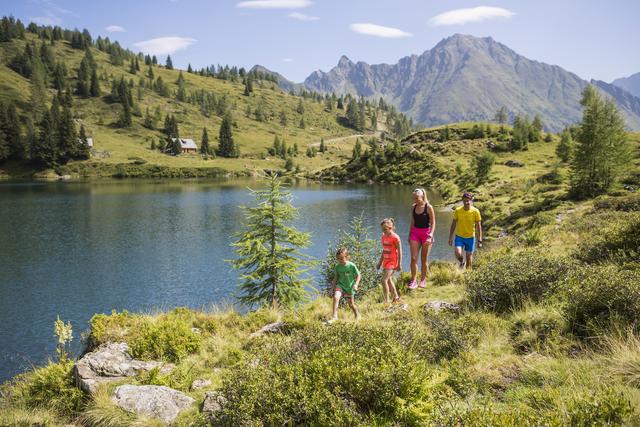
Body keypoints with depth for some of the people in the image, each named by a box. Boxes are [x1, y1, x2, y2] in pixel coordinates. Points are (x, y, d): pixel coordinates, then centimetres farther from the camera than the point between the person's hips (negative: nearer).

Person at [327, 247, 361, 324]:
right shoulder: (337, 266, -7)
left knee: (351, 304, 11)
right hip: (340, 285, 2)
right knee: (336, 297, -26)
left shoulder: (352, 266, -16)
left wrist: (356, 284, -19)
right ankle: (334, 316, -20)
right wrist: (333, 284, 4)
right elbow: (336, 277, 7)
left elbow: (358, 276, -7)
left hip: (350, 287, -2)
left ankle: (357, 316, 40)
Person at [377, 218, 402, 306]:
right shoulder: (384, 236, 8)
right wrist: (380, 262, 20)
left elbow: (399, 251, -13)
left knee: (384, 280, -16)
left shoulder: (395, 237, -15)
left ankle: (386, 301, -10)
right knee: (389, 280, 18)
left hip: (392, 262, -8)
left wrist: (399, 264, -14)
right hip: (386, 261, 8)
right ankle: (396, 298, 34)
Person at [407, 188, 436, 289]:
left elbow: (433, 223, -7)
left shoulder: (428, 207, -9)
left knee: (424, 259, 6)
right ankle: (413, 281, -1)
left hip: (426, 233, -4)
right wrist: (409, 235, 16)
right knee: (413, 258, -5)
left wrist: (431, 233, -21)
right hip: (415, 233, 4)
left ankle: (423, 280, 20)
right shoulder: (413, 207, 5)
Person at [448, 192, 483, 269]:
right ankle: (462, 262, 16)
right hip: (459, 236, 0)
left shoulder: (475, 211, -10)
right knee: (458, 254, -18)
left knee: (469, 257, 6)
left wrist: (480, 240, -6)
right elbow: (453, 224, 3)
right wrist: (450, 237, 3)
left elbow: (478, 226, -4)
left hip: (470, 237, 0)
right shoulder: (457, 210, -7)